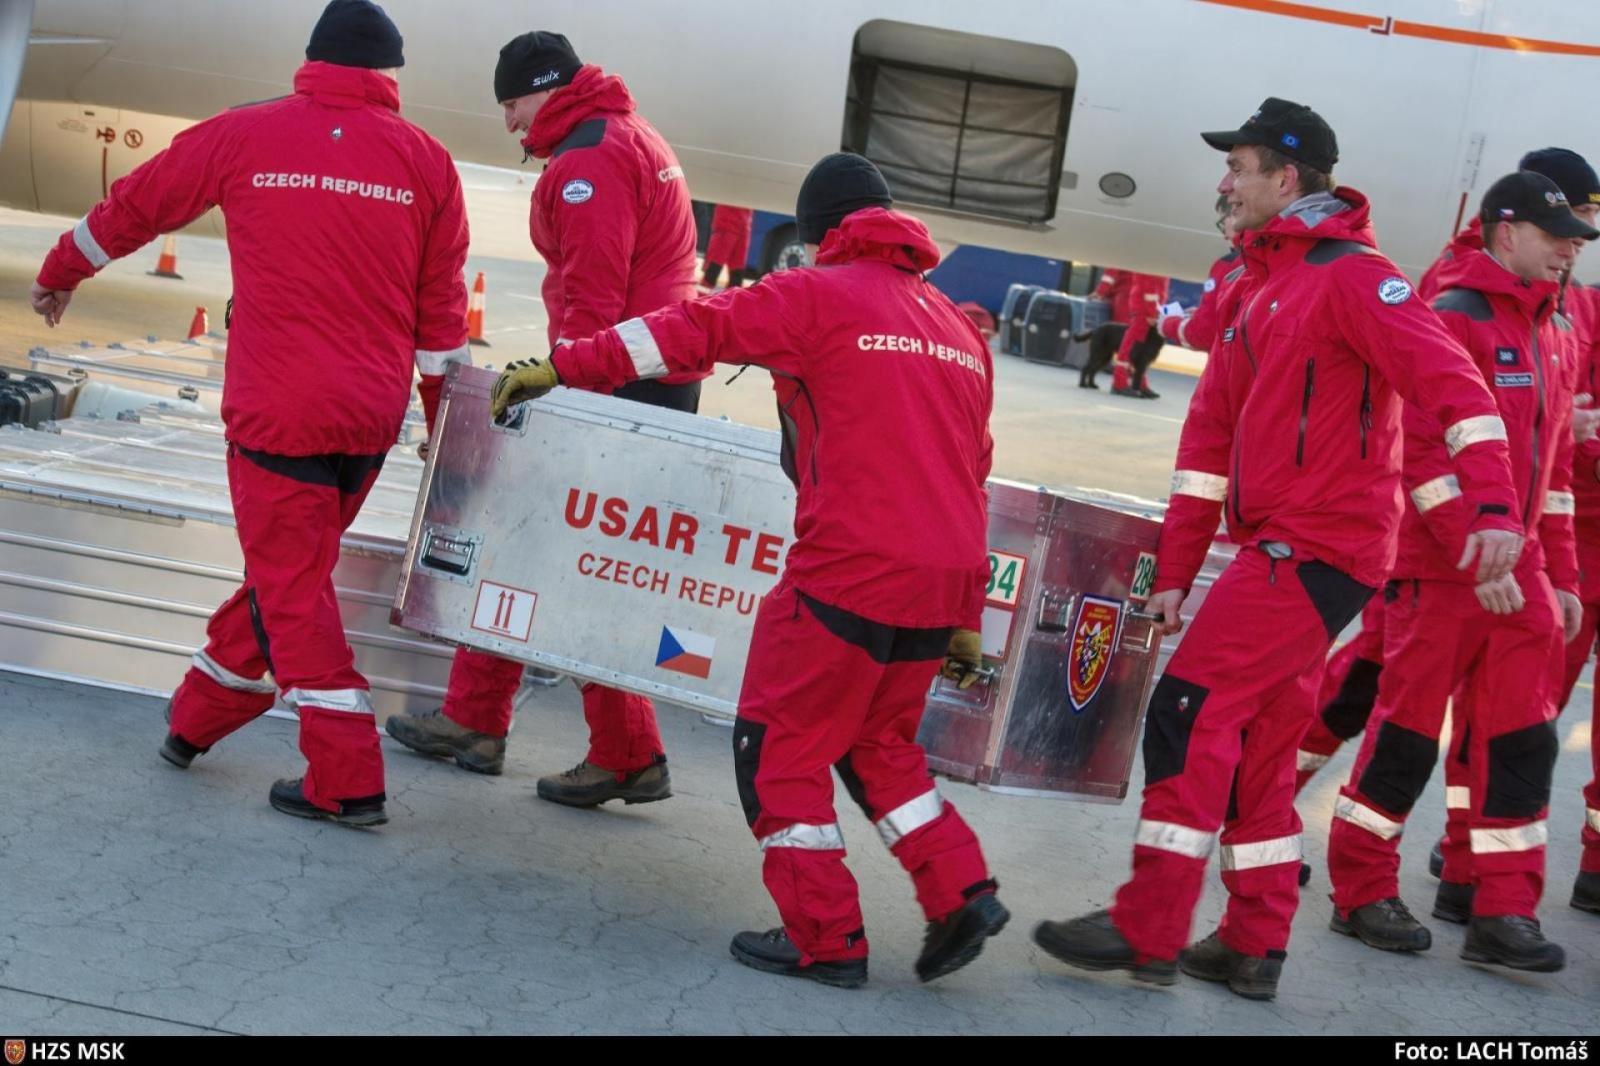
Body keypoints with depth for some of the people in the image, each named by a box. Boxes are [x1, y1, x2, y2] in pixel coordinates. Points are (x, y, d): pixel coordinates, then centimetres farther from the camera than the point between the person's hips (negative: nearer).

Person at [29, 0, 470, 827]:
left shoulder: (246, 136, 1)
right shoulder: (424, 159, 4)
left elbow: (133, 207, 13)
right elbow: (441, 309, 6)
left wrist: (60, 273, 30)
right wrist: (444, 419, 16)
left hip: (277, 412, -3)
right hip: (373, 417, 3)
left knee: (293, 587, 2)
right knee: (288, 569, 18)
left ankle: (346, 783, -1)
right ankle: (196, 720, 33)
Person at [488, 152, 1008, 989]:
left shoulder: (816, 297, 0)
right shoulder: (961, 331, 20)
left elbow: (693, 331, -7)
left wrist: (561, 369, -2)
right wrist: (963, 620, 25)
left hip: (852, 573, -7)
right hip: (946, 577, 7)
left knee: (779, 743, 7)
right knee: (878, 743, 24)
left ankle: (824, 938, 7)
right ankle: (961, 894, 13)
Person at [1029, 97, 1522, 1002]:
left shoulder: (1350, 275, -11)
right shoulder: (1253, 294, 17)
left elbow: (1450, 381, -21)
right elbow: (1211, 433, 16)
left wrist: (1492, 505, -32)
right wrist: (1175, 569, 14)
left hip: (1320, 546, -9)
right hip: (1279, 546, 9)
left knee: (1194, 709, -10)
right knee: (1255, 742, 12)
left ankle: (1148, 930, -5)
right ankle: (1255, 946, 20)